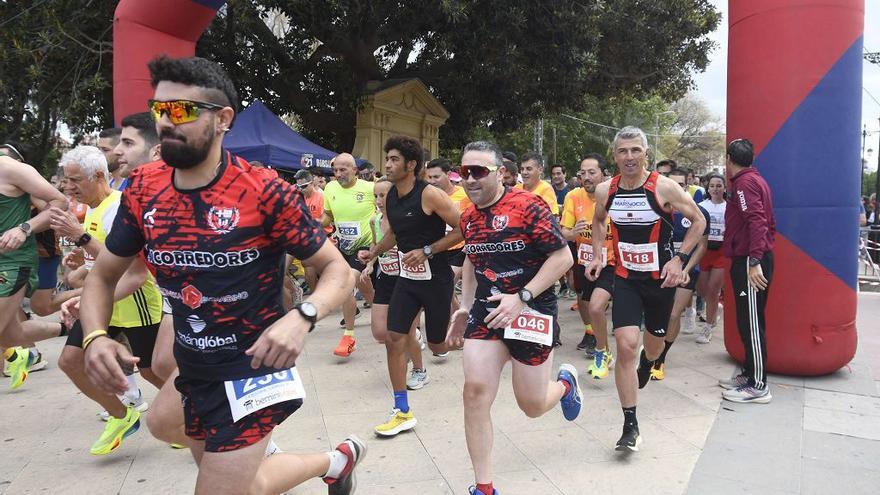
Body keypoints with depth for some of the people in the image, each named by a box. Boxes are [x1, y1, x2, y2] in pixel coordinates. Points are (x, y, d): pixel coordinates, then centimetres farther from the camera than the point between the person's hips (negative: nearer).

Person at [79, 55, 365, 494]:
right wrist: (95, 337, -13)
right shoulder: (142, 190, -4)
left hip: (252, 373, -6)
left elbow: (338, 270, -15)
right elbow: (102, 276, 7)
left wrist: (301, 318, -36)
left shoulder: (265, 193, -20)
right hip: (191, 372, 6)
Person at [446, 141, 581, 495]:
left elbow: (563, 257, -17)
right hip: (487, 309, 5)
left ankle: (565, 383, 44)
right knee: (475, 390, -9)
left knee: (532, 405, 6)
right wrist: (465, 308, 16)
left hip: (532, 309, -5)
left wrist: (521, 298, -23)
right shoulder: (468, 218, 5)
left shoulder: (527, 206, -16)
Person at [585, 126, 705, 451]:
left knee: (654, 342, 17)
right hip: (625, 278, 1)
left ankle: (647, 364, 58)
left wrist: (679, 258, -11)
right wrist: (597, 256, 7)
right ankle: (630, 425, -4)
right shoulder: (605, 191, -4)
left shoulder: (664, 187, -14)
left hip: (661, 278, -1)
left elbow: (698, 221, -2)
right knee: (626, 346, -14)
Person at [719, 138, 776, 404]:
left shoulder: (744, 183, -13)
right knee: (749, 322, 16)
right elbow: (769, 222, 22)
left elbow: (756, 222, -24)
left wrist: (754, 262, -28)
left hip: (749, 262, -10)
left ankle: (758, 386, 1)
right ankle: (749, 373, 26)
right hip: (754, 259, 10)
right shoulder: (755, 180, 18)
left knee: (750, 323, -5)